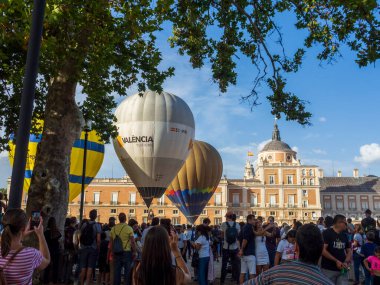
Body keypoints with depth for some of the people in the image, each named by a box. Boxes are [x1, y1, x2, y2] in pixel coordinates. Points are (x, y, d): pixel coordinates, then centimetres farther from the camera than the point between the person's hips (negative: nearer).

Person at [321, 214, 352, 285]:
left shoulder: (344, 235, 11)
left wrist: (346, 262, -3)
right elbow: (323, 250, -17)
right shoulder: (327, 233, -9)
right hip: (328, 270, -5)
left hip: (342, 270, 5)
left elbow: (349, 251, 16)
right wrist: (336, 261, -18)